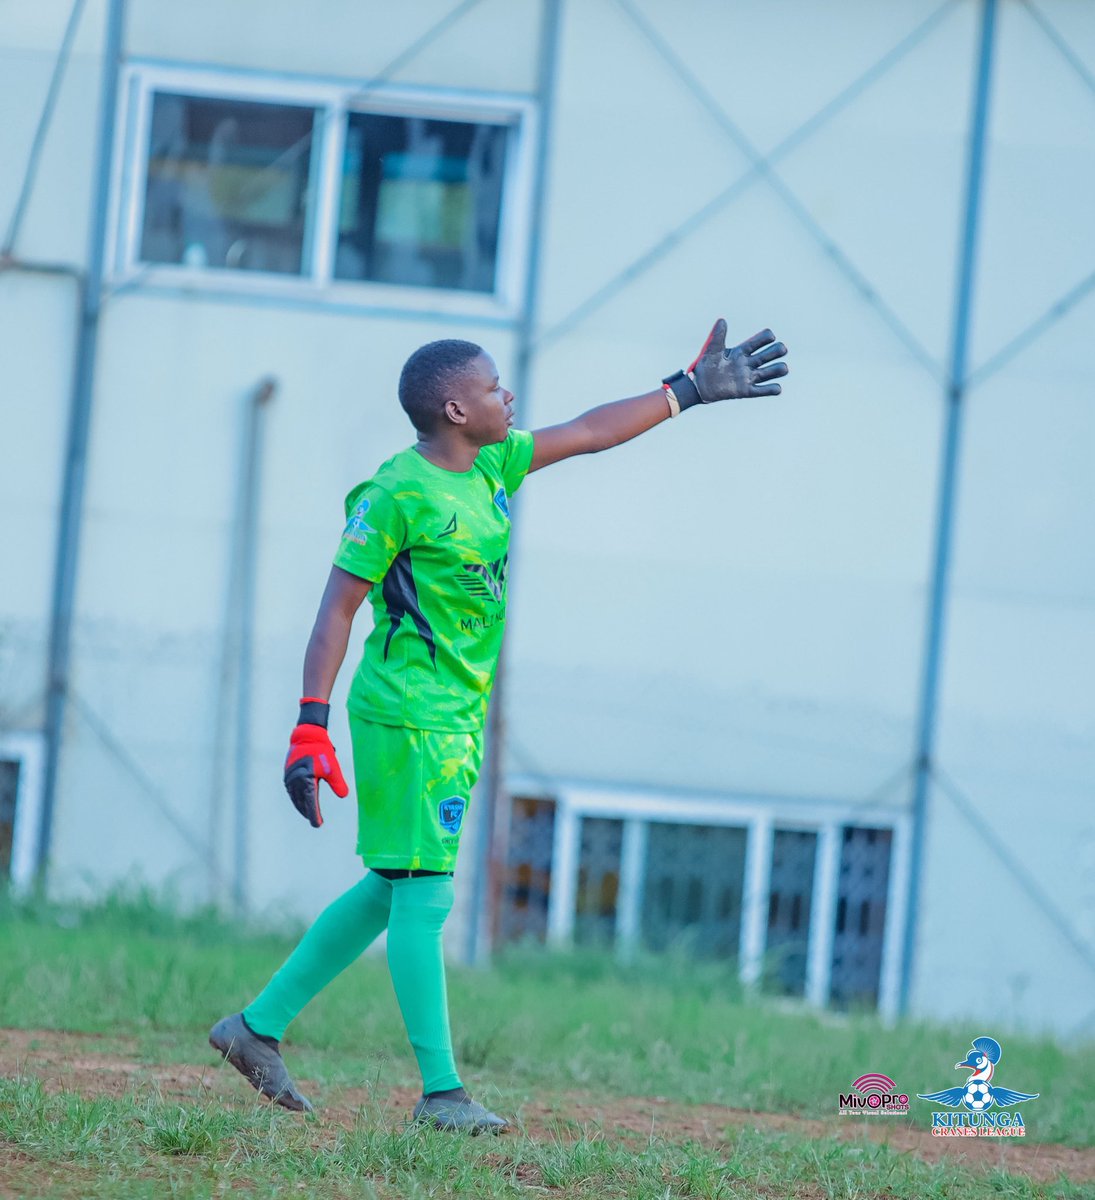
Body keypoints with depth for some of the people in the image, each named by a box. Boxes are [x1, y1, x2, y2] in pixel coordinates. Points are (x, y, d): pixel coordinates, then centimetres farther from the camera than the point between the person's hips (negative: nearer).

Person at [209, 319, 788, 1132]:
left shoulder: (493, 464, 9)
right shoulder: (397, 494, -14)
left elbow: (588, 433, 21)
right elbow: (336, 611, -15)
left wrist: (690, 391, 22)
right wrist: (311, 728, -21)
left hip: (460, 719, 9)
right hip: (408, 716, -9)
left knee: (392, 891, 13)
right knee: (424, 896, -7)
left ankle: (259, 1027, 20)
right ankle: (441, 1090, -5)